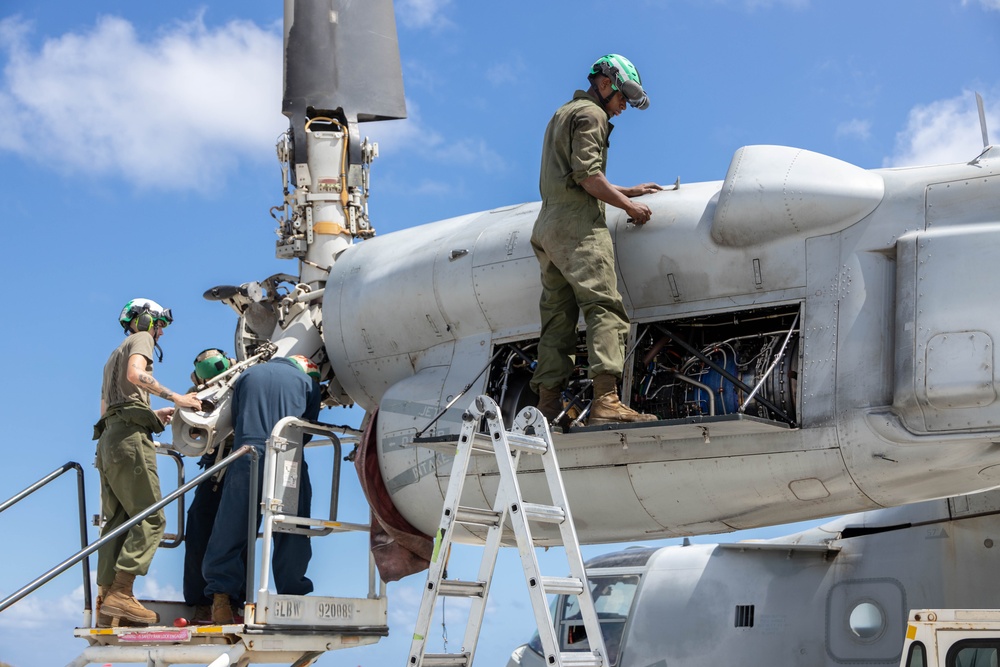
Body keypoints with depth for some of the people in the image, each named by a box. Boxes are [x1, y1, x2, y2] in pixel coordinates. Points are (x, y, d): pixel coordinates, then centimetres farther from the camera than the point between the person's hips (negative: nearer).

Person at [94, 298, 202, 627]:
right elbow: (136, 374, -16)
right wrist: (175, 397, -14)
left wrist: (153, 414, 29)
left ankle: (107, 602, -5)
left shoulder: (114, 355, 33)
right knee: (150, 518, -13)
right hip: (130, 436, -9)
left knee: (117, 521, 3)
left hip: (108, 438, 9)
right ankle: (120, 593, -23)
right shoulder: (140, 340, 7)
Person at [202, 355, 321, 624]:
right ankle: (292, 596, 8)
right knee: (291, 536, 7)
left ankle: (222, 596, -2)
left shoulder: (247, 375, 21)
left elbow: (234, 420, 22)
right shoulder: (307, 382, 16)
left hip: (247, 458, 1)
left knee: (232, 531, 4)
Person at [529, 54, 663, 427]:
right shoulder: (591, 113, -1)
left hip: (548, 224, 10)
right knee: (604, 308, -17)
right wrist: (629, 205, -4)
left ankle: (547, 408, -4)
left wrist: (629, 191, 31)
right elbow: (587, 175, -14)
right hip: (577, 224, -10)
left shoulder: (563, 113, 30)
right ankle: (606, 401, -30)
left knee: (557, 318, 4)